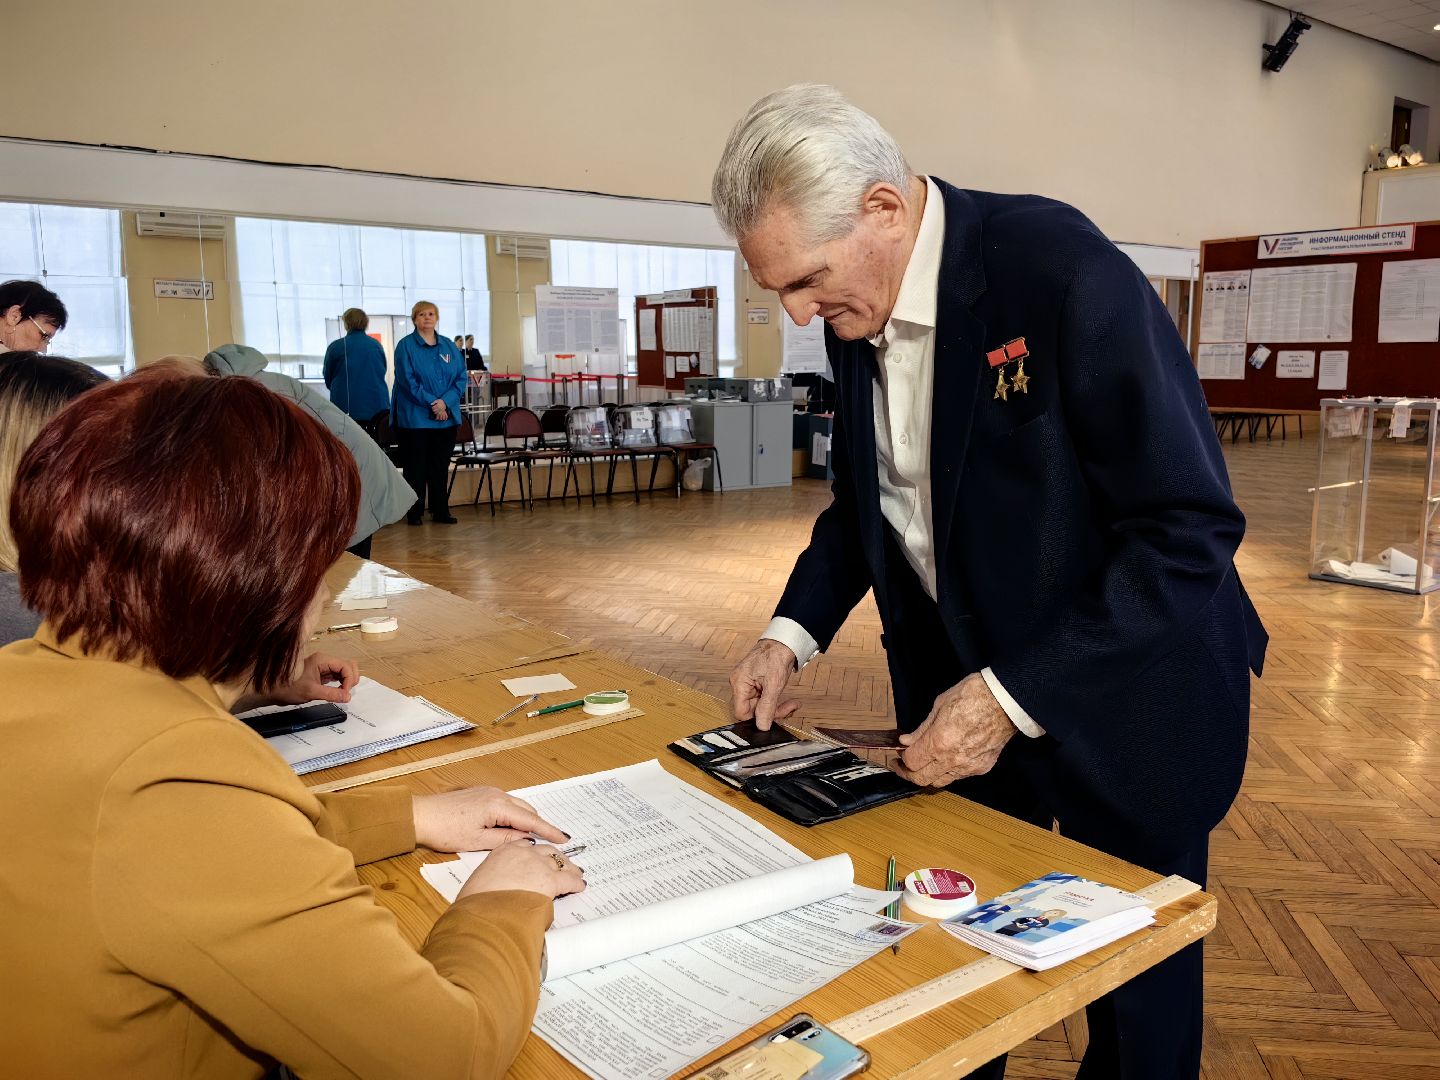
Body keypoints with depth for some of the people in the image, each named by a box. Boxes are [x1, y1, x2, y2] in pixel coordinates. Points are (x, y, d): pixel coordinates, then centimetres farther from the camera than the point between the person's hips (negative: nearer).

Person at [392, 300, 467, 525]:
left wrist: (446, 401, -10)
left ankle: (441, 511, 17)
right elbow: (407, 380, -10)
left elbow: (461, 378, 5)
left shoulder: (450, 346, 11)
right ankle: (414, 513, 9)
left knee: (441, 466, 9)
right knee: (416, 466, 1)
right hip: (415, 417, -4)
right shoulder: (405, 346, -2)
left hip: (447, 416, 4)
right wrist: (431, 403, -16)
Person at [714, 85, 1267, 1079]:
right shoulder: (856, 309, -3)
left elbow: (1191, 529, -25)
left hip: (1122, 697, -5)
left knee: (1136, 997, 14)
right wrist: (795, 632, -3)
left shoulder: (1060, 269, -25)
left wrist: (1014, 697, -26)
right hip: (960, 681, 6)